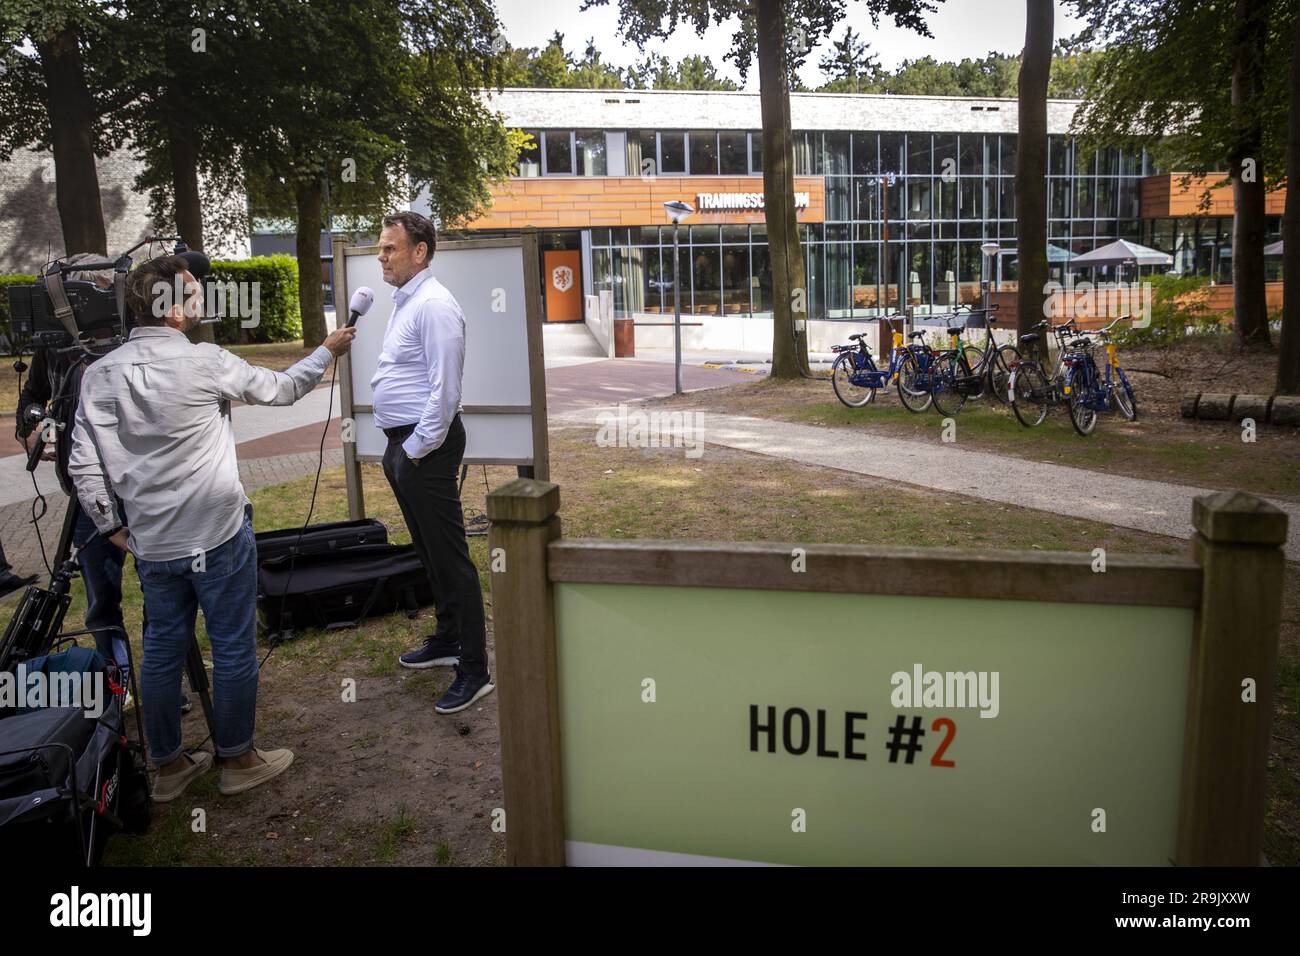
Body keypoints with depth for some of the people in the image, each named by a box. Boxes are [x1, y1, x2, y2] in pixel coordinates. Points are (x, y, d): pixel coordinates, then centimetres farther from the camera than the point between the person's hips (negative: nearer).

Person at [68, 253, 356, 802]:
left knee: (162, 648, 16)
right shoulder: (205, 363, -14)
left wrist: (111, 527, 12)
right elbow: (280, 389, 1)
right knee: (234, 647, 9)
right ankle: (238, 760, 22)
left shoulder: (100, 375, 0)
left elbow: (84, 465, 0)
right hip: (218, 535, -5)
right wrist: (328, 351, 15)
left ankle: (168, 767, 29)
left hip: (150, 544, 5)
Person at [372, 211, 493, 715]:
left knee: (450, 557, -6)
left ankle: (474, 669, 2)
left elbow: (444, 389, -22)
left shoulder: (434, 305, -16)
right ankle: (447, 640, 36)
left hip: (426, 445, -10)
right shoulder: (402, 302, 16)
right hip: (402, 443, 10)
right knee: (429, 553, 20)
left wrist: (419, 449, -17)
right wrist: (400, 448, 17)